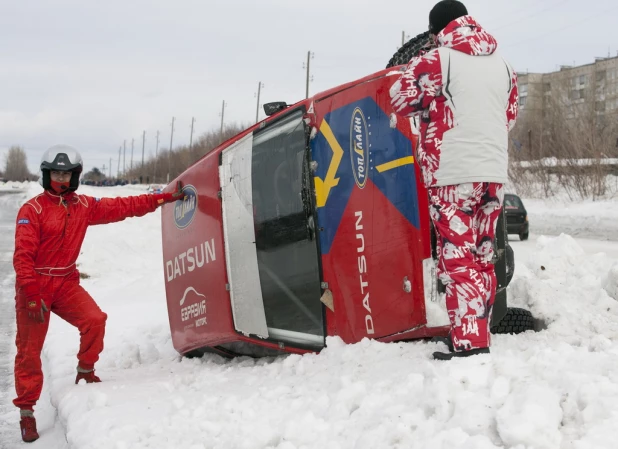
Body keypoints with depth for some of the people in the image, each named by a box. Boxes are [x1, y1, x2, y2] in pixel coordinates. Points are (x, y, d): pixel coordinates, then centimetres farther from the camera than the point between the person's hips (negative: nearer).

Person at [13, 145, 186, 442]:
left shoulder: (84, 206, 4)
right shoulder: (32, 210, -12)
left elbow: (121, 207, 5)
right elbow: (23, 255, -16)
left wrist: (164, 198, 2)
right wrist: (31, 294, -22)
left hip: (66, 283, 4)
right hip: (35, 285, -4)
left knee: (94, 320, -16)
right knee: (29, 348, -1)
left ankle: (85, 372, 10)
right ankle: (26, 411, 12)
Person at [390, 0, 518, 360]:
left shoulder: (437, 60, -5)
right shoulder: (503, 64, 13)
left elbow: (400, 100, -1)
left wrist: (430, 101, 16)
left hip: (453, 174, -6)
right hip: (494, 172, 6)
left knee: (458, 258, -4)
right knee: (482, 257, 13)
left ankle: (469, 344, -6)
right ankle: (478, 334, 19)